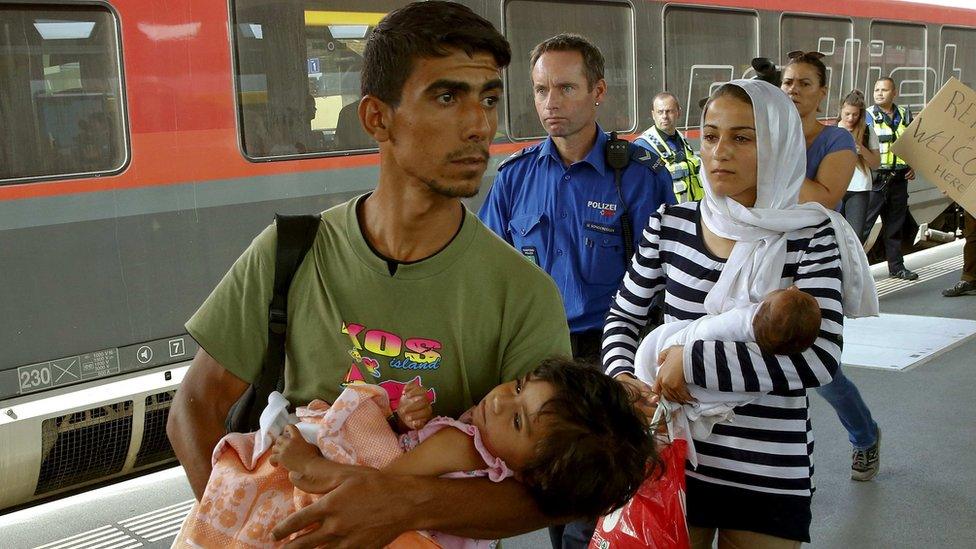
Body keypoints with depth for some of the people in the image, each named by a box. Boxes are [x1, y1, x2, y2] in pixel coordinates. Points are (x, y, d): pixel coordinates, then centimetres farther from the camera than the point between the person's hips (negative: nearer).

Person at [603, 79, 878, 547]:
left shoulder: (811, 237, -9)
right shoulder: (670, 226, -2)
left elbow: (820, 358, -21)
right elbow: (624, 316, 10)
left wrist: (693, 361, -23)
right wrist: (621, 377, -10)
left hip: (769, 478, -2)